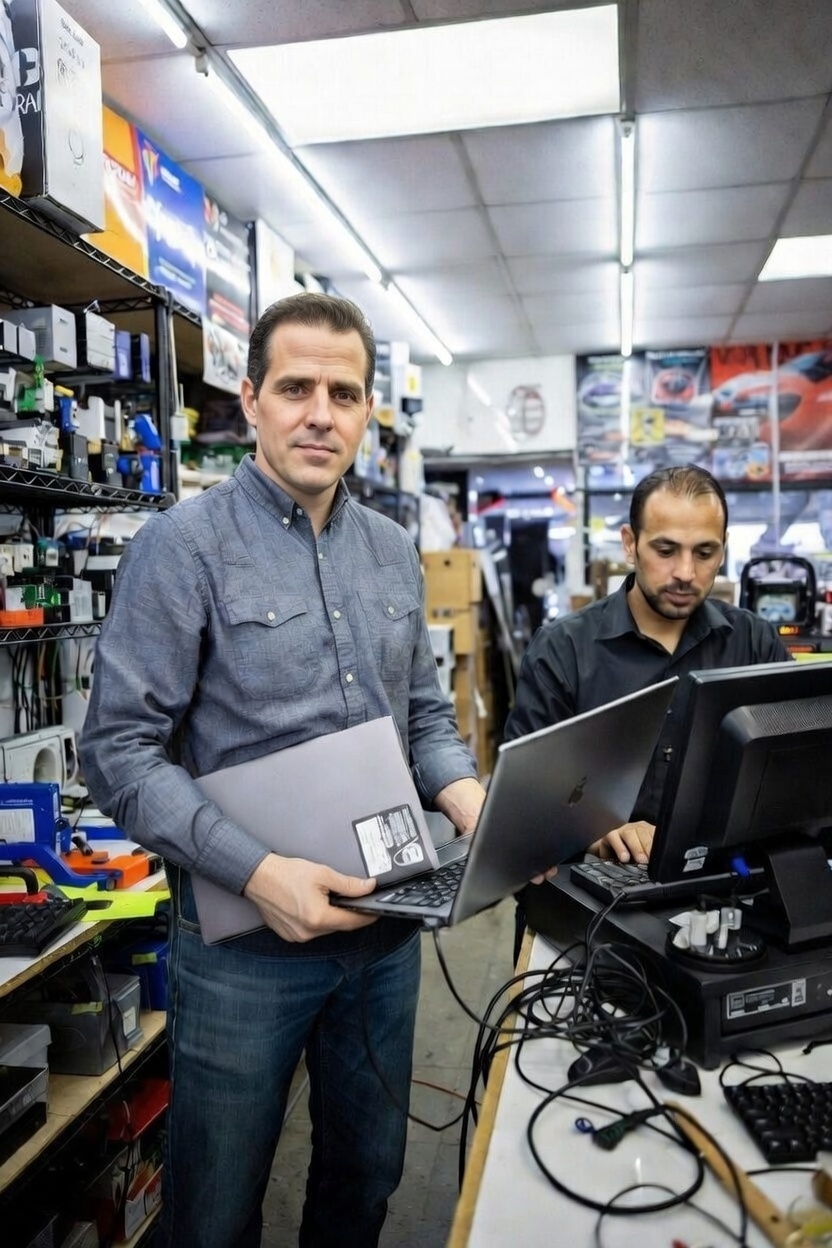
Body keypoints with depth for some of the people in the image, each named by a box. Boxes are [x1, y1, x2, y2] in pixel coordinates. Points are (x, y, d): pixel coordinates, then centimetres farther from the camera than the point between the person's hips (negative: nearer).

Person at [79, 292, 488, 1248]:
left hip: (386, 926, 5)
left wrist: (468, 796, -8)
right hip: (244, 939, -5)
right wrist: (254, 872, -25)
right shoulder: (183, 544, -13)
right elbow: (120, 749, -16)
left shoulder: (393, 551, 5)